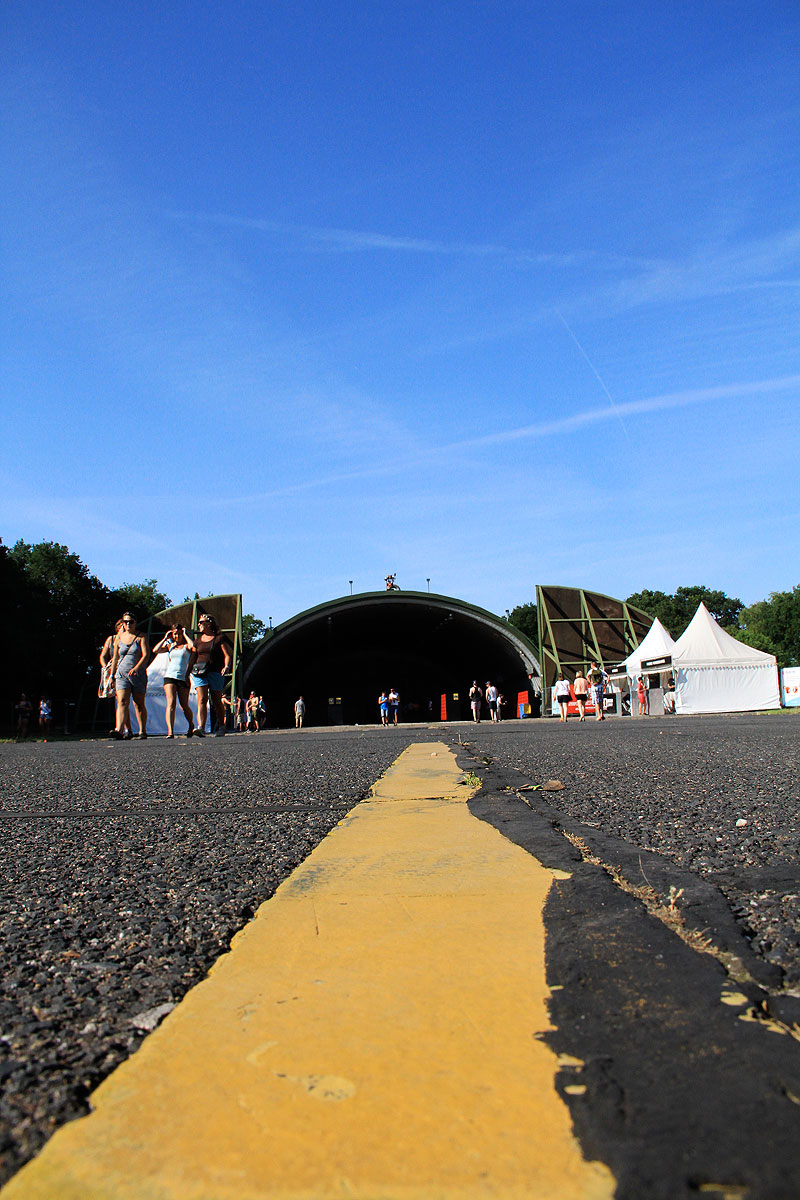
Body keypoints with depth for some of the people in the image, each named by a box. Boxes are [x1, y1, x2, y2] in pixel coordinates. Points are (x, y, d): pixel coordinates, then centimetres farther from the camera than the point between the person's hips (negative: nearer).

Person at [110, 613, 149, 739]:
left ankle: (142, 731, 18)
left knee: (139, 704, 7)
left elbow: (146, 655, -10)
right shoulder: (119, 638, 11)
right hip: (122, 674, 2)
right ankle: (119, 730, -28)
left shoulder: (141, 637, 2)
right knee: (122, 702, -15)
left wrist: (136, 668, -24)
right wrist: (112, 676, 13)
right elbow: (115, 658, 16)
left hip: (139, 675, -2)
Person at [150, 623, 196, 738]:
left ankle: (191, 726, 34)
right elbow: (155, 650, -1)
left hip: (183, 678, -1)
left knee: (184, 706, 8)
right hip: (169, 676, 1)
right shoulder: (169, 646, 14)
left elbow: (193, 646, -19)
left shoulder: (186, 646, 6)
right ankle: (170, 731, -22)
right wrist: (165, 638, 3)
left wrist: (185, 635, -5)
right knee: (171, 704, -15)